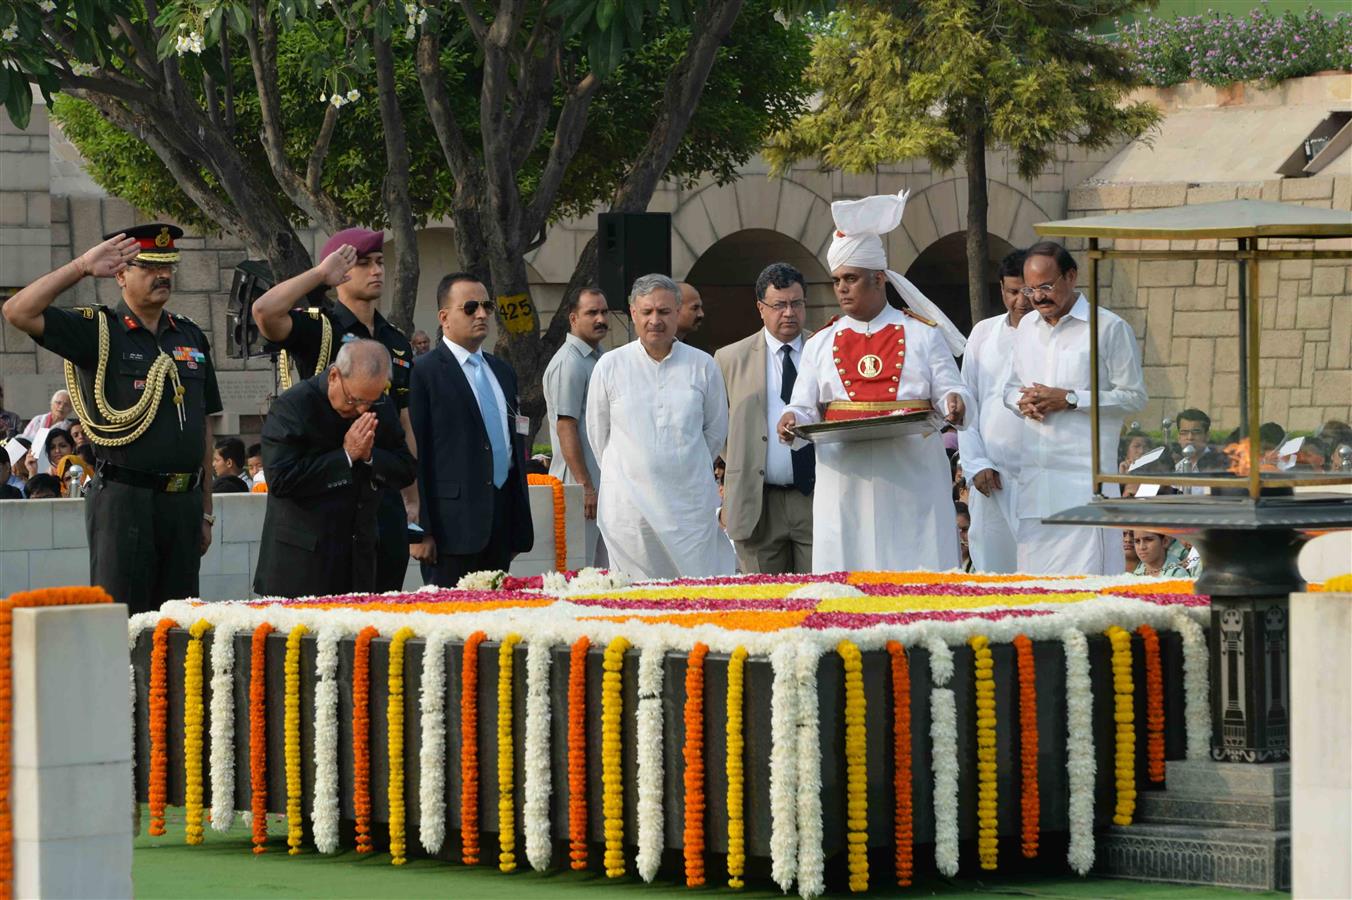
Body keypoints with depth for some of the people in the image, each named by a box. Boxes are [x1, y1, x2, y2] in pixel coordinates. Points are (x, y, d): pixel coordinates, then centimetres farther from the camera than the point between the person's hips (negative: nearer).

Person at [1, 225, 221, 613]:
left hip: (183, 502, 5)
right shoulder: (98, 331, 0)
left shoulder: (190, 336, 15)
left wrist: (205, 510, 16)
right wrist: (81, 267, -15)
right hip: (124, 502, -5)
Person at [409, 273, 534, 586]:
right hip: (453, 524, -7)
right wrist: (419, 531, -14)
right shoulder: (423, 374, -6)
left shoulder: (503, 372, 18)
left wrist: (519, 524, 19)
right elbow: (415, 454, -9)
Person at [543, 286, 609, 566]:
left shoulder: (597, 358, 17)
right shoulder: (569, 363, -12)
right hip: (580, 483, -9)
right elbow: (566, 427, -17)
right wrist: (585, 487, -20)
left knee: (603, 573, 8)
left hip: (600, 482, 9)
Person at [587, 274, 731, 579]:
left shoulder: (702, 366, 5)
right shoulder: (610, 366, 3)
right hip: (629, 505, -1)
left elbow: (716, 431, 16)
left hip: (691, 505, 1)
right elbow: (598, 433, 12)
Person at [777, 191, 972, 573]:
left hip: (912, 486, -1)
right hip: (846, 484, 1)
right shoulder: (821, 344, 14)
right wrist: (792, 420, -13)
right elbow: (804, 409, 10)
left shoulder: (922, 334, 9)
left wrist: (953, 402, -19)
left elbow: (950, 391, 5)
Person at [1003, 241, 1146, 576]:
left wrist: (1070, 399, -12)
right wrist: (1022, 401, 1)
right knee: (1033, 577, 3)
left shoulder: (1110, 328, -3)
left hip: (1084, 473, -6)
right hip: (1034, 473, 6)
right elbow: (1010, 386, 26)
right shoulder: (1027, 327, 17)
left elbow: (1134, 396, -4)